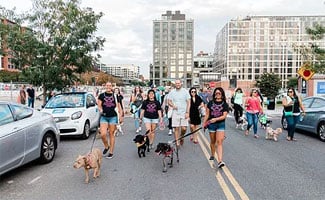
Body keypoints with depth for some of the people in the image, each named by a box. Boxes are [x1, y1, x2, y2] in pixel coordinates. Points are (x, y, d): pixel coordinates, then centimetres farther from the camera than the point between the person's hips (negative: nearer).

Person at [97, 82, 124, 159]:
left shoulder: (115, 96, 7)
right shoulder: (101, 95, 7)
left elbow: (119, 107, 10)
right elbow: (99, 105, 4)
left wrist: (121, 116, 4)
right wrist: (100, 110, -19)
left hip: (113, 117, 0)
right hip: (104, 117, 1)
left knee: (111, 134, 3)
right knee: (103, 134, -10)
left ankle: (111, 152, 13)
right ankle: (106, 146, 19)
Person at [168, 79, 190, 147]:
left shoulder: (185, 91, 0)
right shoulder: (172, 92, 5)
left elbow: (188, 102, 0)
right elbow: (169, 102, 9)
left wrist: (187, 112, -8)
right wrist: (172, 105, -14)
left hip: (184, 113, -1)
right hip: (175, 113, 1)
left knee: (184, 128, -5)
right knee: (176, 128, 1)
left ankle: (181, 137, 25)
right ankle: (177, 142, 11)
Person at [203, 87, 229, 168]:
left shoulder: (225, 104, -1)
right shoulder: (210, 103, 4)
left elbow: (224, 116, -9)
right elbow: (207, 114, 8)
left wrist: (216, 119, -24)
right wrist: (204, 123, 4)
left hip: (221, 124, -2)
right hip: (211, 124, 2)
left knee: (219, 142, -11)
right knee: (212, 141, 14)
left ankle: (220, 161, -16)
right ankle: (212, 155, 36)